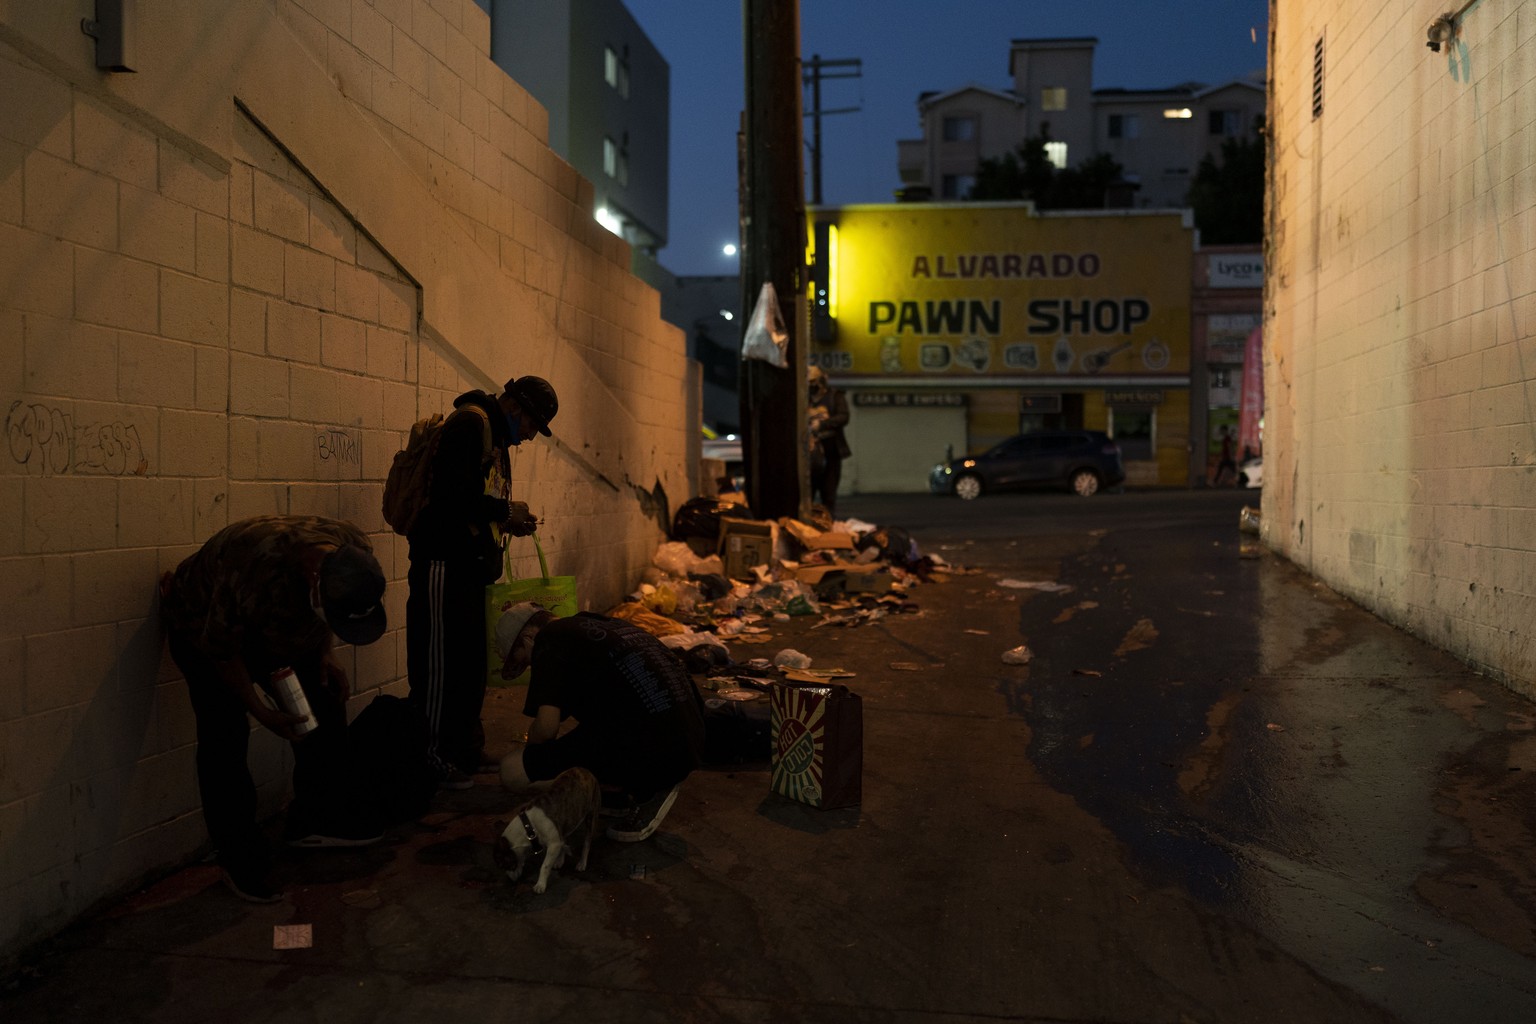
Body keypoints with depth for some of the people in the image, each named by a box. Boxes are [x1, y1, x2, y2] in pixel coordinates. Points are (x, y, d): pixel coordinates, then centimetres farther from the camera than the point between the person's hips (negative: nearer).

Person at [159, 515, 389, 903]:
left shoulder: (356, 552, -25)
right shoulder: (257, 567, -44)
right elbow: (221, 647, -27)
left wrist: (325, 656, -9)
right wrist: (260, 711, -23)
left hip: (277, 629, 6)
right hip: (205, 627, -6)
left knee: (327, 702, -3)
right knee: (224, 739, -10)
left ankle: (319, 818, 10)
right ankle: (241, 862, 1)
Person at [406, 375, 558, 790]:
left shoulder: (495, 435, 19)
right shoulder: (471, 423, -12)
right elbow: (452, 494, -24)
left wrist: (507, 522, 7)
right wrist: (506, 511, -12)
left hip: (469, 567, 10)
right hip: (444, 564, -10)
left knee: (470, 661, 14)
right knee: (441, 663, -3)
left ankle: (465, 749, 24)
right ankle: (432, 757, 5)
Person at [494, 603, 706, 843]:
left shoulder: (550, 640, -2)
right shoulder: (608, 624, 23)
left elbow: (546, 726, -13)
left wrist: (526, 750, 10)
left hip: (648, 754, -9)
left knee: (513, 770, -2)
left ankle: (640, 794, 0)